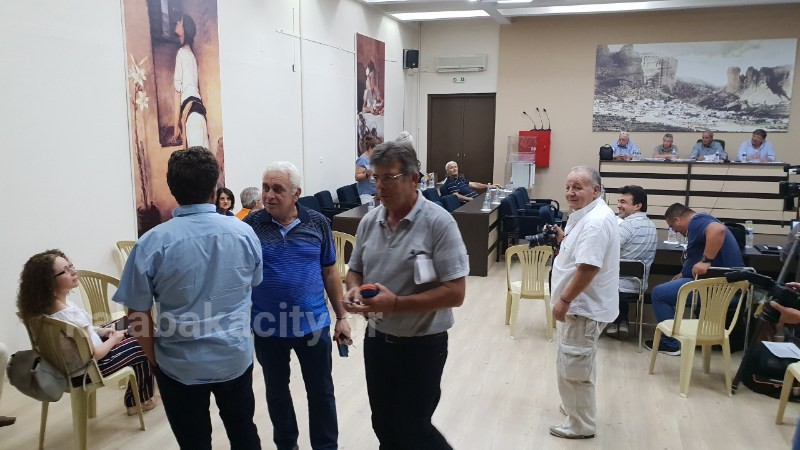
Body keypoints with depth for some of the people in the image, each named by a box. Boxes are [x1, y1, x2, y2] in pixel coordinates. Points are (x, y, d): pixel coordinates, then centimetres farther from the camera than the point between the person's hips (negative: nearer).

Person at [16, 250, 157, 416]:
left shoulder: (47, 306, -8)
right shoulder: (71, 315, -35)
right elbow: (93, 355, -26)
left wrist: (100, 330, 6)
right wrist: (113, 339, -9)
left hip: (68, 362, 9)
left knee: (130, 335, 22)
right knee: (142, 348, 8)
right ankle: (144, 399, 30)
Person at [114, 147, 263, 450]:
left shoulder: (153, 243, -17)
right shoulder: (244, 233, -8)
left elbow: (138, 314, -11)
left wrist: (154, 359, 5)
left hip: (181, 365, -2)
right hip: (236, 357, 2)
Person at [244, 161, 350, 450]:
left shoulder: (317, 223, -4)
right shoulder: (250, 225, -7)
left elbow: (330, 272, 3)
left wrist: (341, 317, 3)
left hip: (313, 323, 0)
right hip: (268, 327, 0)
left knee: (321, 391, 13)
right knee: (276, 391, 18)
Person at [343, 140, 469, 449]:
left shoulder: (438, 223, -18)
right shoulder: (369, 221, 0)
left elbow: (455, 293, -21)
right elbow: (355, 271, 11)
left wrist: (396, 304, -28)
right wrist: (354, 290, -12)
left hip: (421, 345, -5)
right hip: (376, 339, 6)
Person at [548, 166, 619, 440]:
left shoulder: (595, 222, -25)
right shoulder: (588, 215, 10)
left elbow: (588, 267, -29)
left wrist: (564, 300, -24)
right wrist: (563, 238, 8)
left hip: (584, 306, -11)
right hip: (582, 304, 11)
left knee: (573, 367, 0)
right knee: (579, 365, 24)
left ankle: (581, 425, 15)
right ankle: (576, 407, 41)